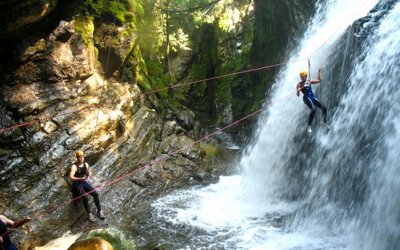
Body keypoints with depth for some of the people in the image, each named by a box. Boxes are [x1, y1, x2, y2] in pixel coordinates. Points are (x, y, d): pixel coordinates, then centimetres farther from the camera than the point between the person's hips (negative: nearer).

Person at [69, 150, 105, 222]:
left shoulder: (86, 164, 4)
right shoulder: (74, 167, -13)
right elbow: (71, 177, -26)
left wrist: (88, 172, -6)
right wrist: (80, 178, -35)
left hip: (84, 182, 5)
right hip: (77, 184, -5)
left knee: (95, 194, -15)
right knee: (85, 197, -30)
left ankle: (99, 211, -7)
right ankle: (89, 214, -21)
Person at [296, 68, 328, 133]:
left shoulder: (309, 82, 17)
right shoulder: (299, 84, 3)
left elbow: (320, 80, 22)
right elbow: (298, 94, -7)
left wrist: (319, 72, 18)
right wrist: (298, 91, -28)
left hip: (313, 97, 6)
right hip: (307, 98, -6)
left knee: (324, 108, -6)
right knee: (313, 110, -30)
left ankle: (325, 122, 15)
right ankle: (309, 126, -24)